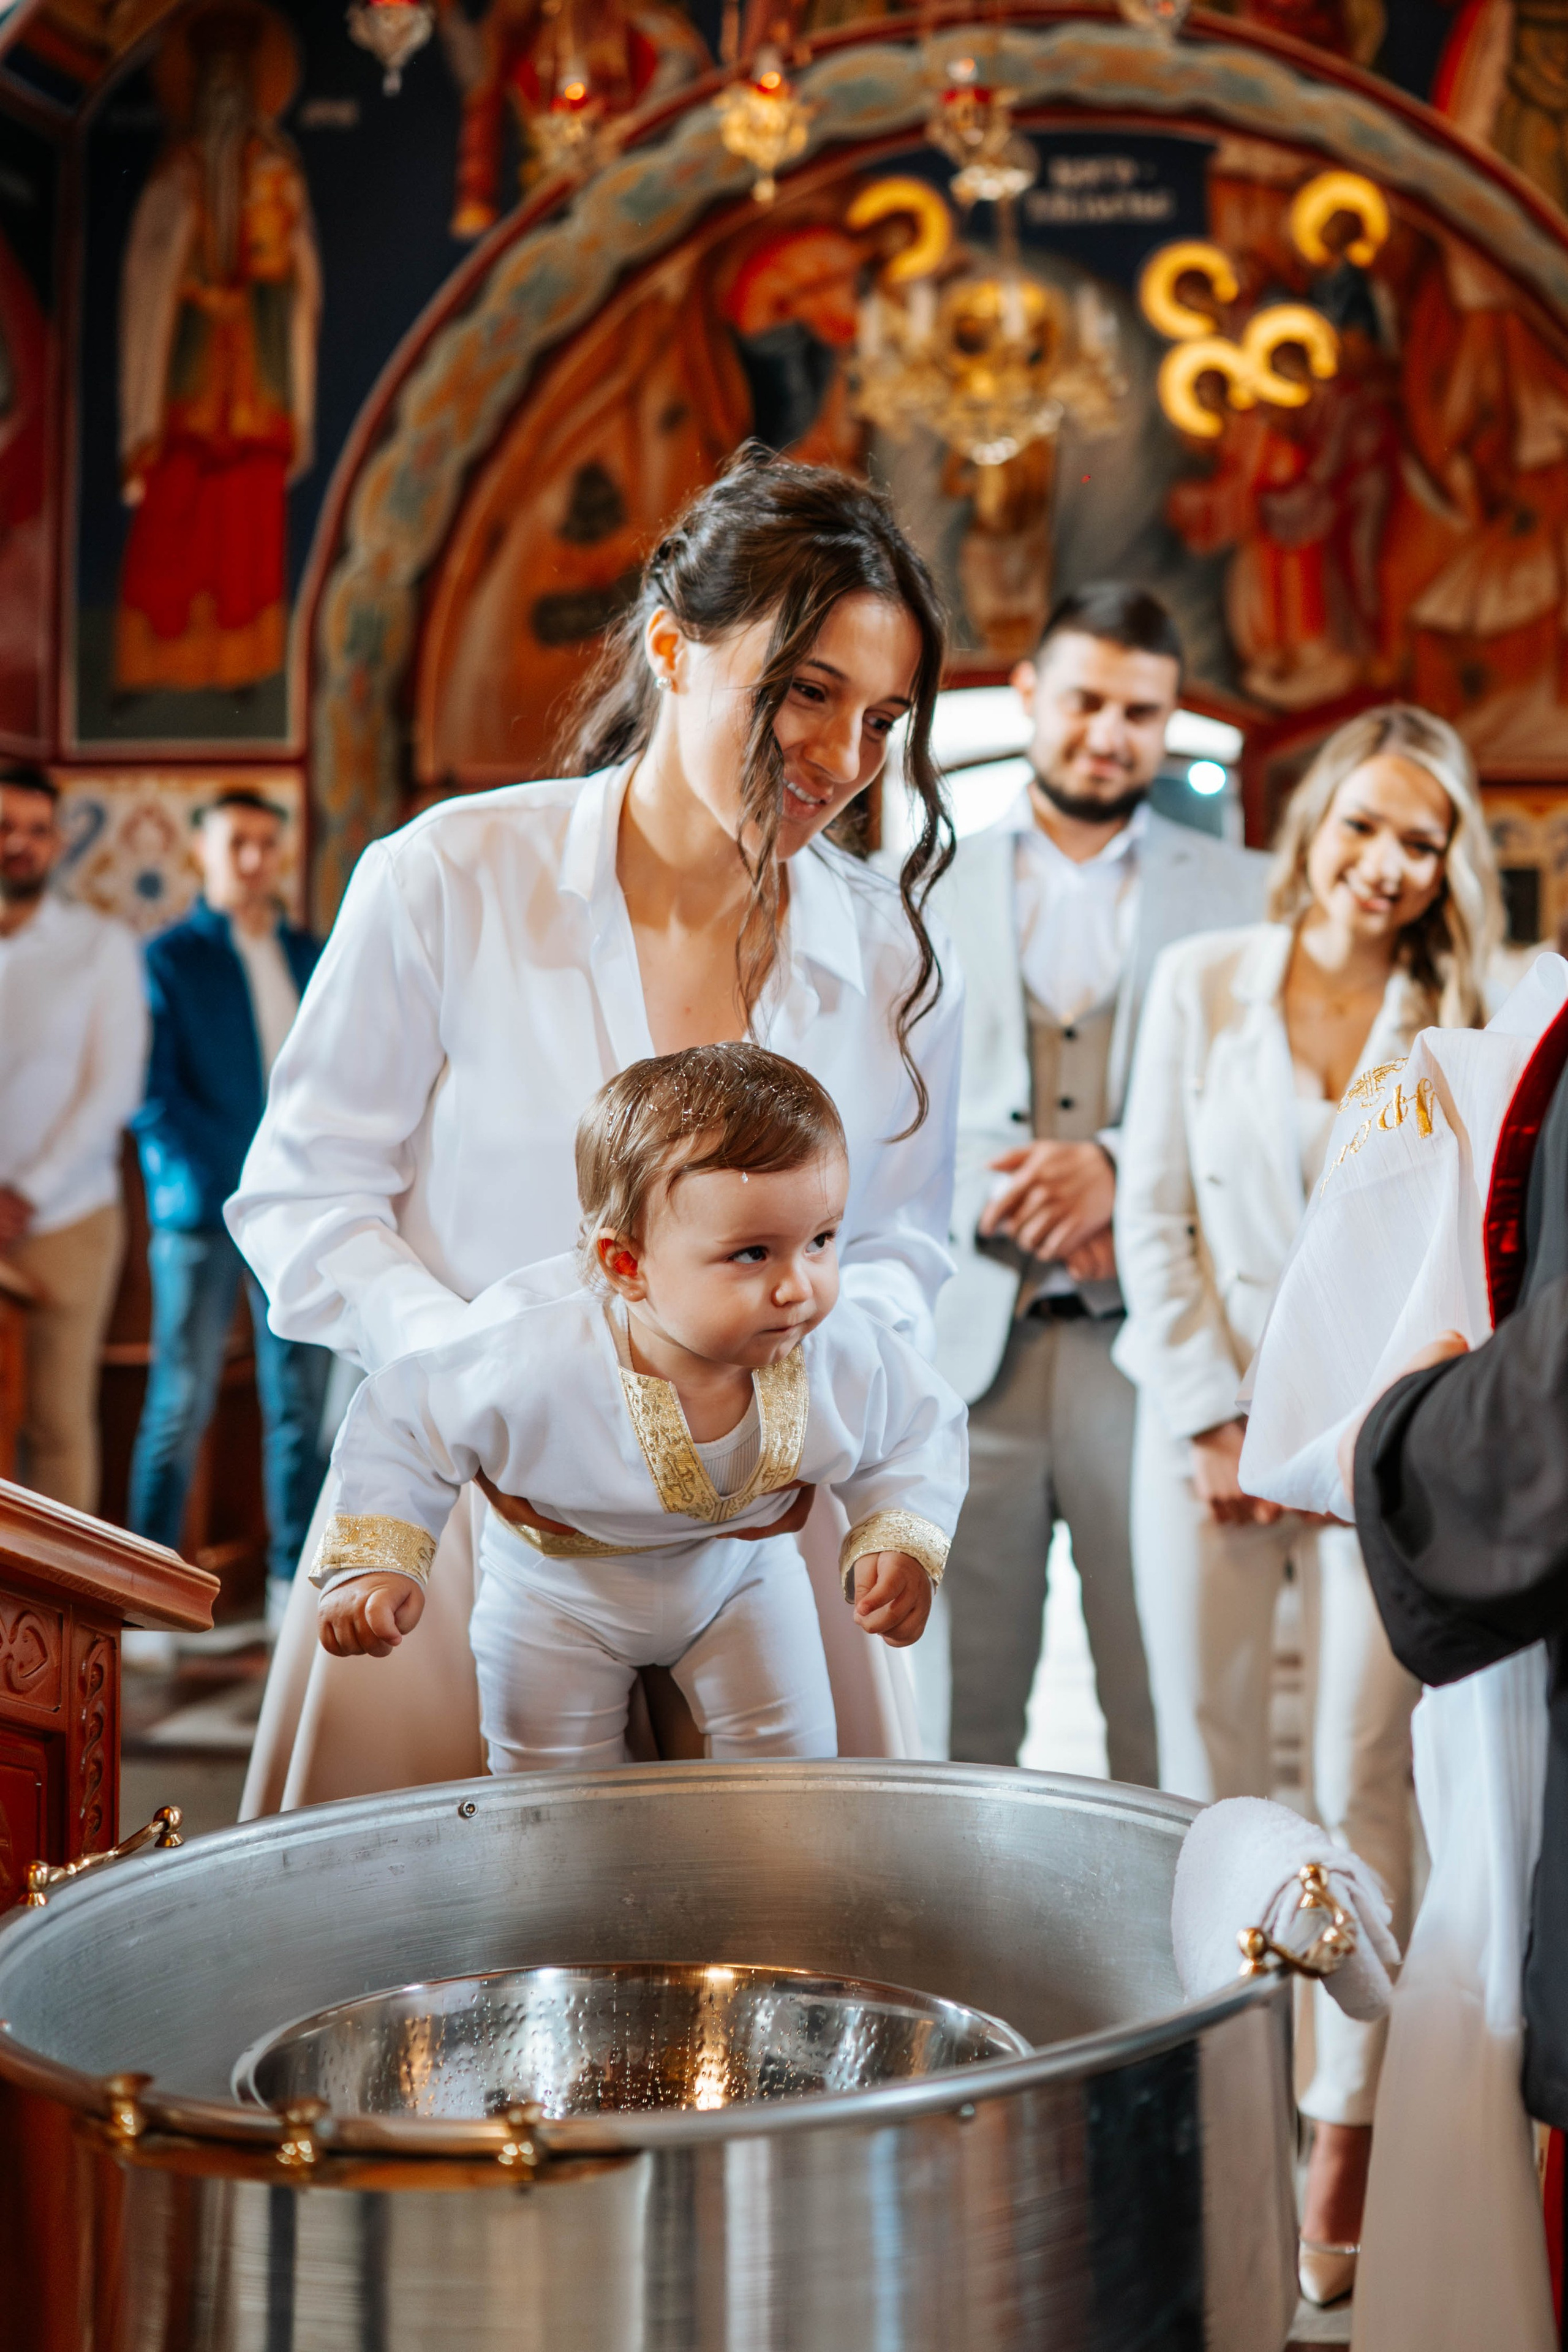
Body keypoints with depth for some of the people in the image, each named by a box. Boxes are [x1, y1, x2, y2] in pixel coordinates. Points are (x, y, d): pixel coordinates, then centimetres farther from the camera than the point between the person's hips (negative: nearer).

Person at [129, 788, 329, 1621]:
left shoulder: (311, 957, 15)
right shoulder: (170, 958, 3)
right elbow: (152, 1092, -4)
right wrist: (196, 1176, -15)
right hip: (203, 1208, -4)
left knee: (300, 1401, 5)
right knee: (180, 1404, -3)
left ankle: (295, 1578, 13)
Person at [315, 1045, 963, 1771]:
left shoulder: (847, 1361, -32)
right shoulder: (535, 1370, -42)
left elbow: (920, 1434, -9)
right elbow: (399, 1425, -25)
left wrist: (901, 1546, -23)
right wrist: (371, 1565, -31)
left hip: (739, 1570, 2)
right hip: (558, 1589, -2)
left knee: (792, 1757, 7)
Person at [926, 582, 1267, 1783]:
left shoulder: (1246, 896, 10)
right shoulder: (930, 888, 13)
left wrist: (1120, 1165, -13)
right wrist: (1000, 1198, -10)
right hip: (968, 1340, 1)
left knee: (1170, 1717, 1)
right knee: (952, 1714, 3)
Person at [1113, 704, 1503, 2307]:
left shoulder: (1455, 1023, 3)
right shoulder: (1200, 982, 4)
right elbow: (1155, 1217, 3)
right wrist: (1218, 1424, -3)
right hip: (1207, 1424, 1)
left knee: (1361, 1786, 0)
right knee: (1206, 1784, 4)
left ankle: (1343, 2145, 7)